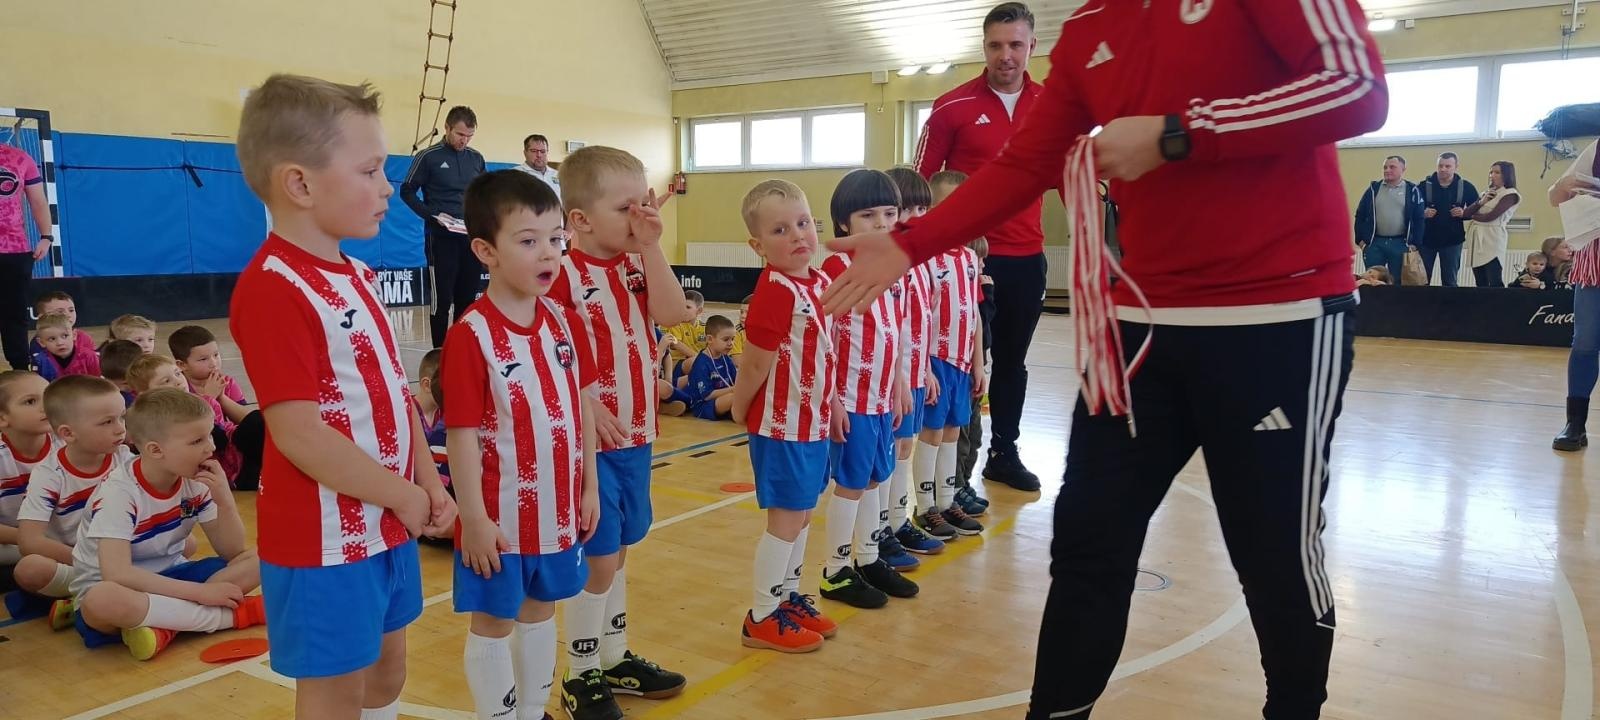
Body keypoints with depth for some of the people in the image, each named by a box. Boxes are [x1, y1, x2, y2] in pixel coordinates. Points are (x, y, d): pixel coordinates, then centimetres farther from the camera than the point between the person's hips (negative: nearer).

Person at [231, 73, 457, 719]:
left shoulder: (359, 277, 9)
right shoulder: (274, 290, -21)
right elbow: (298, 433, -25)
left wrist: (428, 481, 4)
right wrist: (404, 496, -16)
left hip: (387, 523, 9)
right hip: (325, 538, -8)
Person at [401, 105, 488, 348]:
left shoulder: (476, 158, 9)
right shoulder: (428, 157, -4)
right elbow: (407, 192, -1)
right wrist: (433, 215, -13)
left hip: (472, 237, 4)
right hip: (441, 237, -4)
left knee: (468, 298, 7)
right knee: (442, 300, -3)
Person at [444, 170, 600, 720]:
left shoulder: (565, 322, 1)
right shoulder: (470, 336, -18)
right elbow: (462, 434, -17)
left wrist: (589, 486, 8)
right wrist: (474, 518, -16)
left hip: (557, 508, 6)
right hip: (502, 515, -6)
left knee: (541, 611, 21)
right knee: (494, 622, 11)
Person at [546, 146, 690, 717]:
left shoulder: (636, 268, 8)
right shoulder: (564, 275, -14)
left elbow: (671, 313, -9)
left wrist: (650, 246, -11)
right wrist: (584, 408, -22)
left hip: (637, 436, 7)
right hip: (592, 442, -7)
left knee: (617, 554, 19)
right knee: (597, 560, 2)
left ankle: (615, 658, 34)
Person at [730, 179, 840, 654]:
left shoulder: (821, 283, 5)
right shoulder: (776, 293, -22)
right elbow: (755, 364, -17)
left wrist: (833, 404, 14)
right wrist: (740, 410, -4)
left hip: (813, 420, 8)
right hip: (782, 423, -8)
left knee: (802, 513, 18)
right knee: (786, 518, 1)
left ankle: (789, 597, 34)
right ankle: (761, 619, 15)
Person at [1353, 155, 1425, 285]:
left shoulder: (1412, 190, 2)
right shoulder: (1374, 189, 7)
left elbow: (1419, 219, 1)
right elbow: (1360, 215, 8)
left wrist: (1415, 243, -5)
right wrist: (1360, 239, 1)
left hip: (1400, 244, -1)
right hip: (1374, 243, 1)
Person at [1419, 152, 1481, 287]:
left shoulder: (1466, 186, -1)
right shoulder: (1425, 185, -4)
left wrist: (1464, 214, -14)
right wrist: (1423, 213, -21)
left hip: (1452, 240, 0)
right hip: (1426, 239, 0)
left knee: (1450, 281, 6)